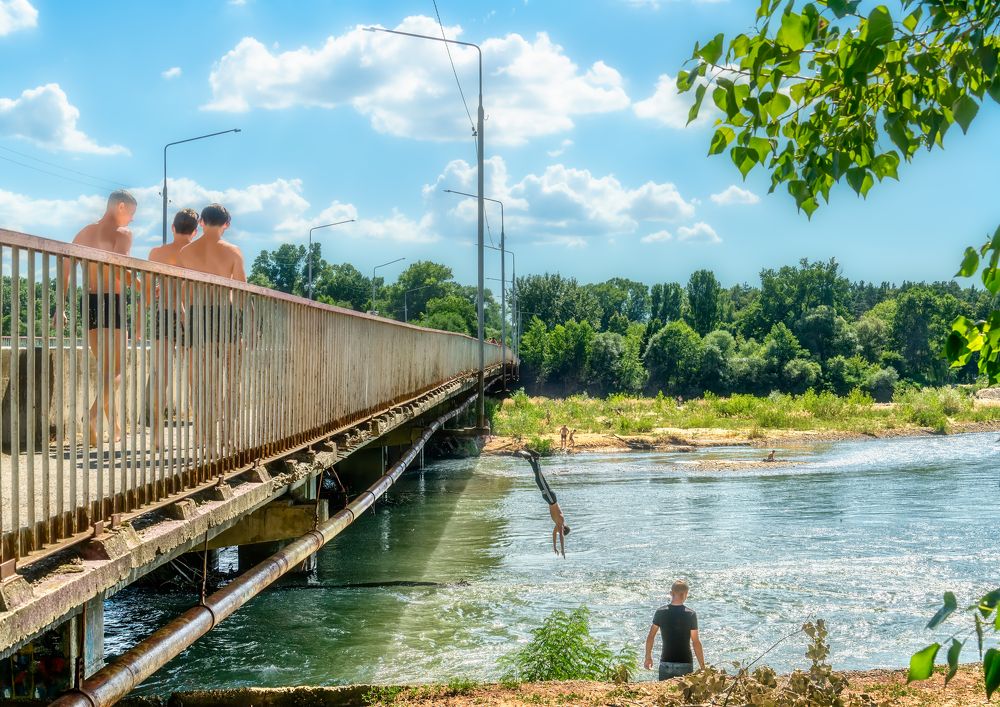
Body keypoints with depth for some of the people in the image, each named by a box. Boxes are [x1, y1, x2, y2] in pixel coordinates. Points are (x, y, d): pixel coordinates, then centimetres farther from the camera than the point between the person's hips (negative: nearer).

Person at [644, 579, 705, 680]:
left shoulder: (660, 612, -2)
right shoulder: (690, 614, -8)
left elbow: (650, 637, 3)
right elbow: (696, 642, -9)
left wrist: (648, 657, 16)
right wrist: (702, 666, -3)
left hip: (665, 663, 2)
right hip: (685, 664, -2)